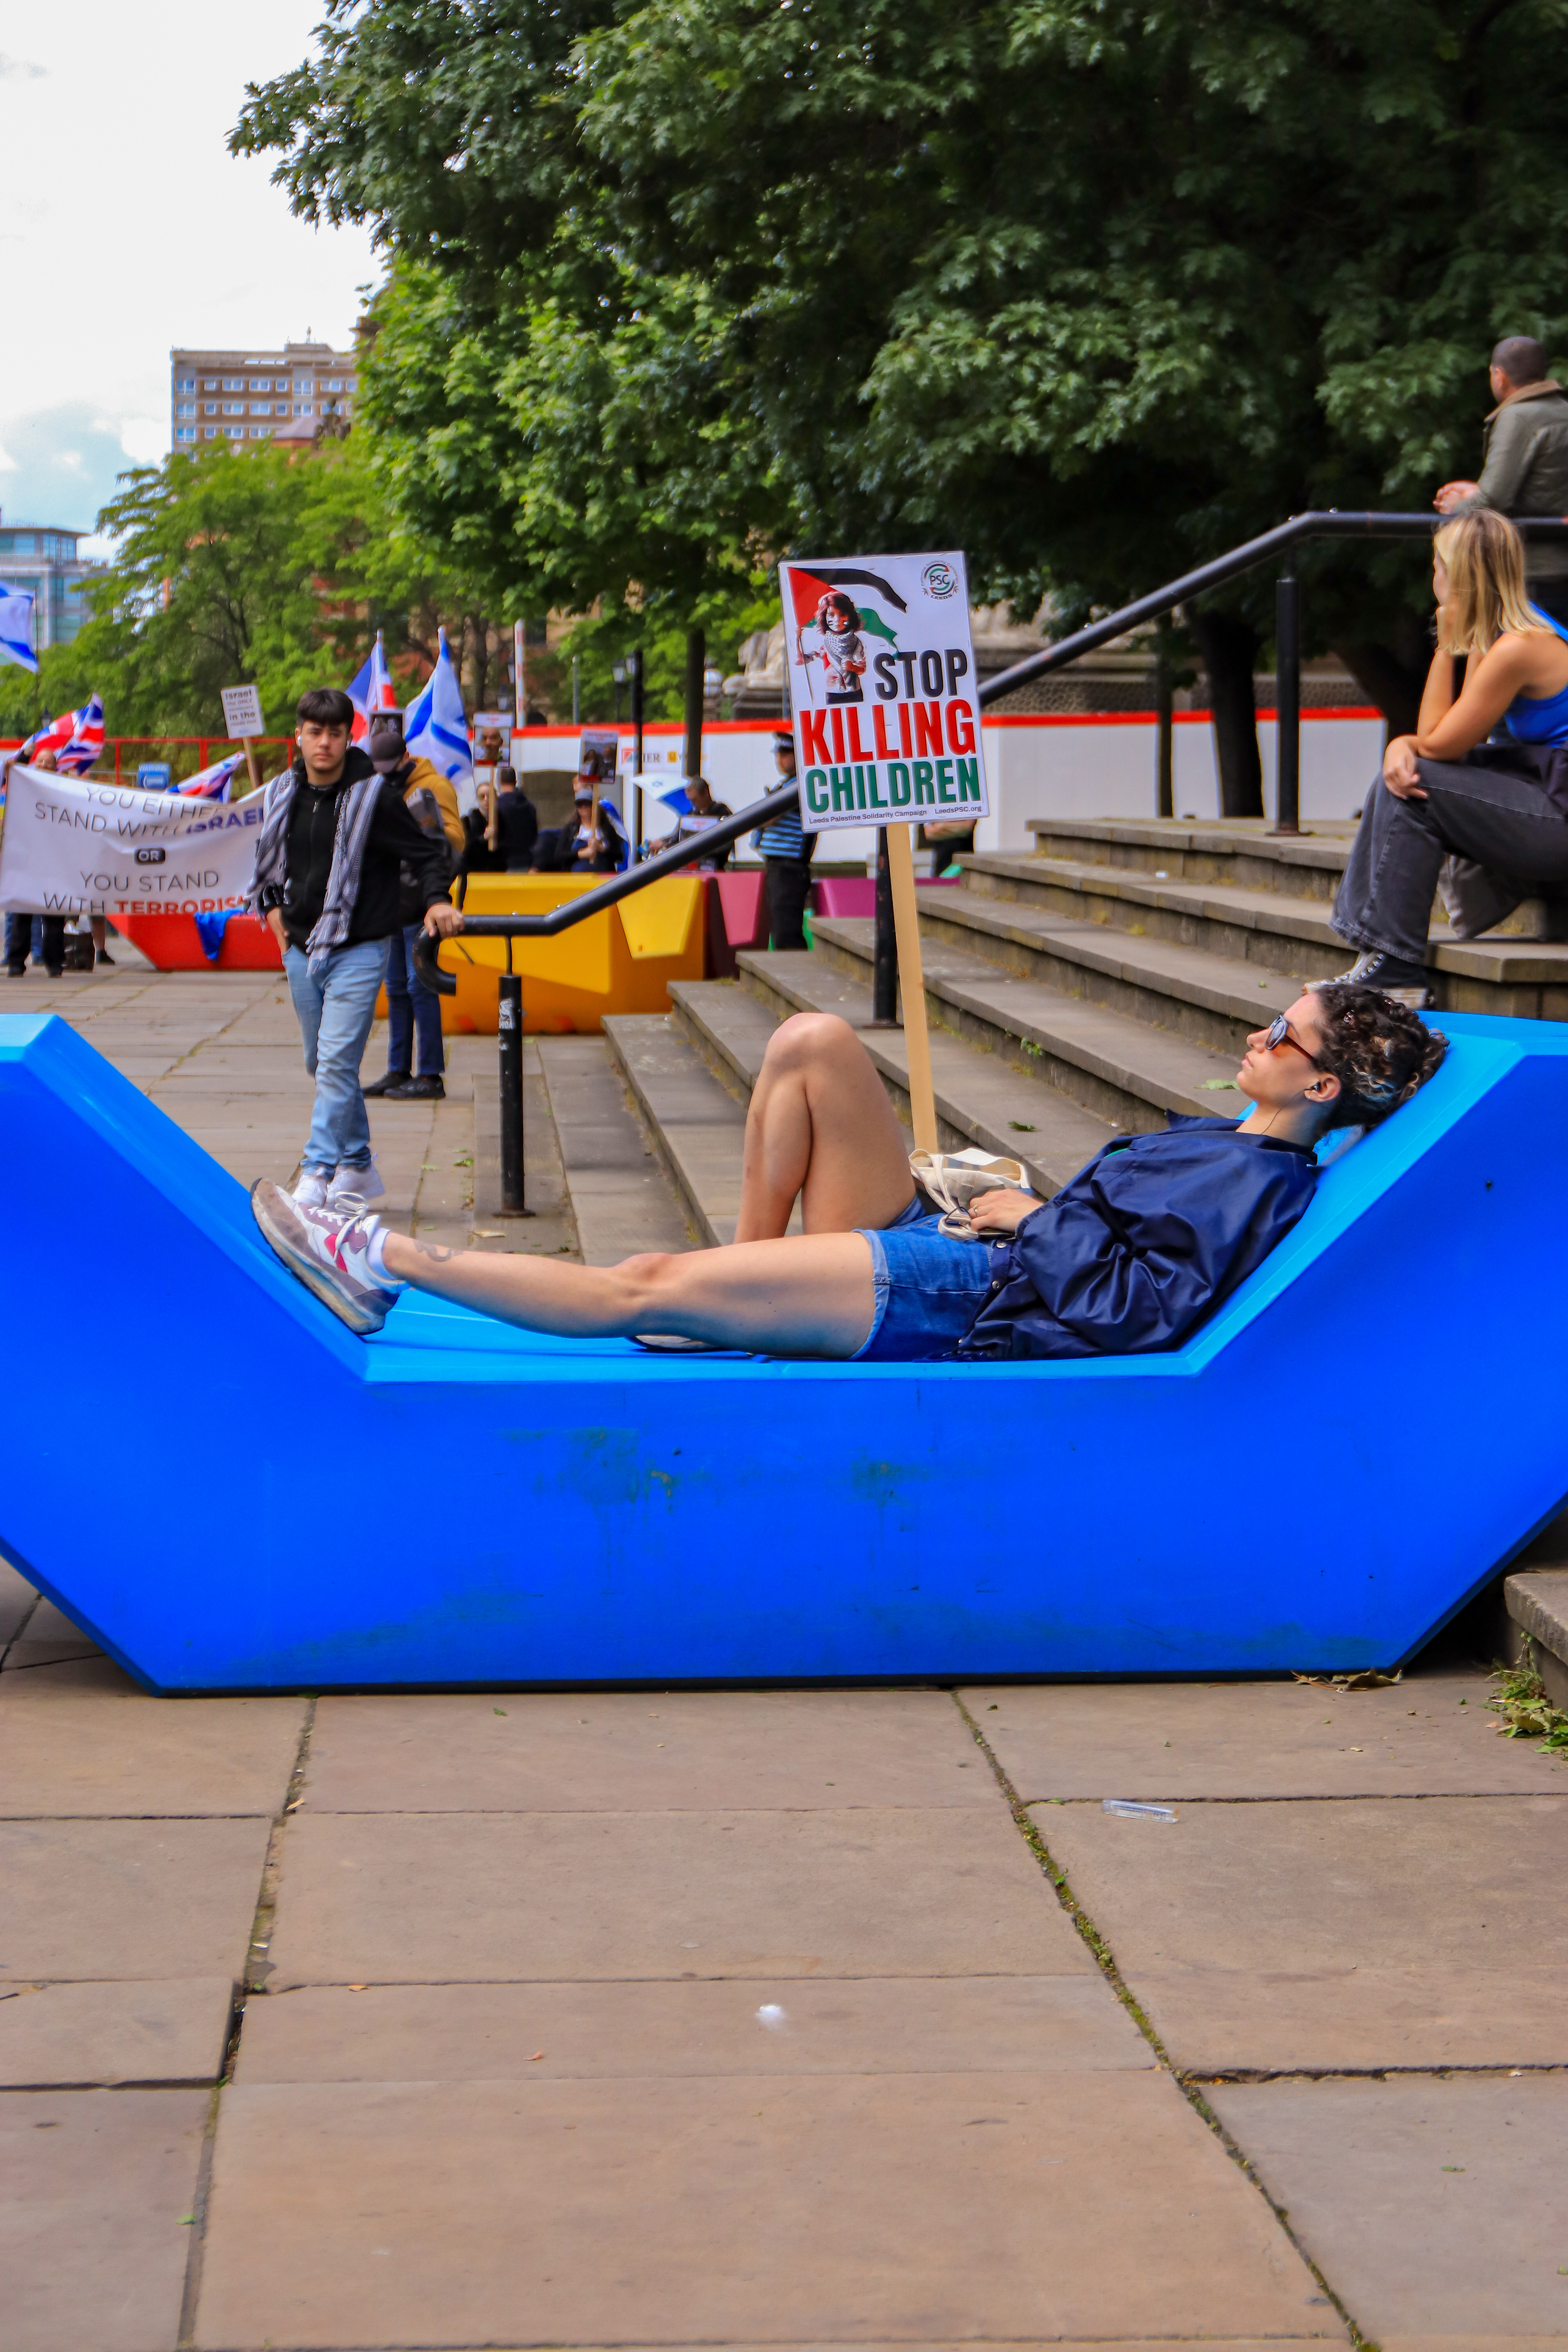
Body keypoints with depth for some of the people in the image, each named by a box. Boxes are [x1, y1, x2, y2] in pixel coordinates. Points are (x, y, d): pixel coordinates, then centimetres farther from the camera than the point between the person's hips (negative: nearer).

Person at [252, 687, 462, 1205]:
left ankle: (318, 1173, -17)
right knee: (322, 1065, 14)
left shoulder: (376, 794, -9)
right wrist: (272, 905, 10)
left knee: (337, 1062, -15)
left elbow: (426, 852, -1)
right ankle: (359, 1167, 26)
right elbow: (268, 857, 24)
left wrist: (436, 900, -18)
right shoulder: (283, 793, 7)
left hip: (358, 952, -6)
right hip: (300, 950, 6)